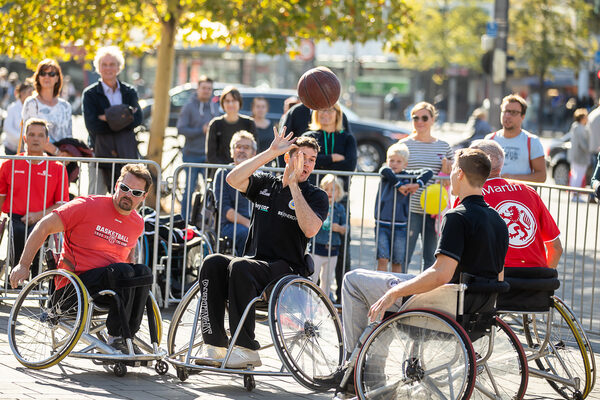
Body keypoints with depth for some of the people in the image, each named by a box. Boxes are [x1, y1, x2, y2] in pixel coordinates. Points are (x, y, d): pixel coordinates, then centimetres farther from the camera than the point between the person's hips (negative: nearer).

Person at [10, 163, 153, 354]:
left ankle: (127, 335, -18)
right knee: (122, 271, -32)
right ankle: (115, 336, -22)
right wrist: (23, 265, -6)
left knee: (143, 272, -25)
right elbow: (44, 227, -5)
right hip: (78, 280, -5)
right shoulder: (88, 206, -7)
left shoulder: (137, 223, 11)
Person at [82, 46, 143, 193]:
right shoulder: (90, 94, 2)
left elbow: (137, 119, -4)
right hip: (100, 152, -2)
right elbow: (93, 126, -11)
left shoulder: (129, 92, 11)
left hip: (127, 153, 2)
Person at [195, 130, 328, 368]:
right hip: (254, 263, 4)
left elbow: (310, 229, -14)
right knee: (212, 263, -25)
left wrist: (293, 186, -12)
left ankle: (246, 349, -32)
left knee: (239, 267, -33)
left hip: (288, 269, -4)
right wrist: (271, 152, -5)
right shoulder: (266, 184, 16)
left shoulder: (316, 196, 5)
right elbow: (233, 179, -3)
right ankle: (214, 346, -29)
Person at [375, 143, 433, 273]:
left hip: (400, 226, 2)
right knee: (382, 259, -8)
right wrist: (399, 185, -24)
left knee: (397, 262, 6)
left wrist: (417, 185, -16)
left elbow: (428, 172, -2)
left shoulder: (408, 176, 5)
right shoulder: (386, 176, 2)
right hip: (382, 224, -2)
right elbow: (385, 170, -22)